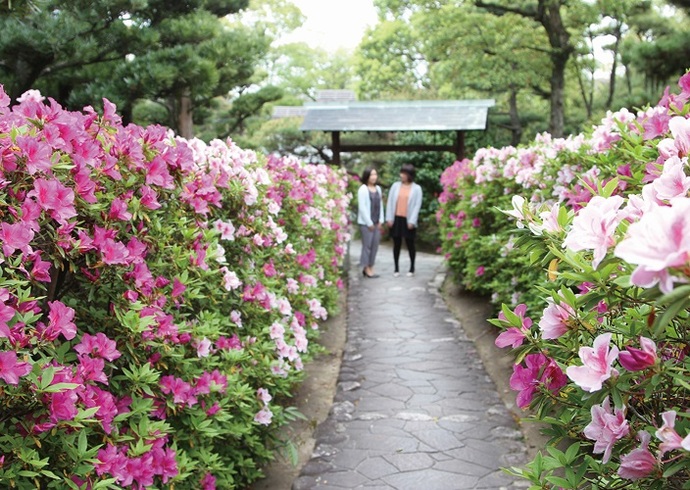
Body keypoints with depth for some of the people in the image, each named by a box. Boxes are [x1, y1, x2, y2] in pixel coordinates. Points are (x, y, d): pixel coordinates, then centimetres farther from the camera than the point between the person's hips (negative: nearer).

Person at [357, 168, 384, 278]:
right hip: (366, 223, -6)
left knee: (375, 245, 6)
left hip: (376, 223, 6)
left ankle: (370, 268, 13)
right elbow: (362, 207, -12)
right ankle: (366, 268, 5)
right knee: (367, 245, -3)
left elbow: (380, 205, 14)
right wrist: (369, 223, -12)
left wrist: (380, 221, 6)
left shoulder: (378, 188, 12)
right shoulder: (363, 189, -9)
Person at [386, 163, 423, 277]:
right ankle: (396, 268, 15)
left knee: (410, 244, 7)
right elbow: (390, 202, 4)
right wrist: (389, 218, -2)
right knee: (397, 244, 7)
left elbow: (417, 205, -5)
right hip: (396, 219, 2)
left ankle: (412, 267, 20)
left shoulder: (416, 188, -2)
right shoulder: (395, 186, 4)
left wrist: (412, 221, -11)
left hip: (408, 220, -2)